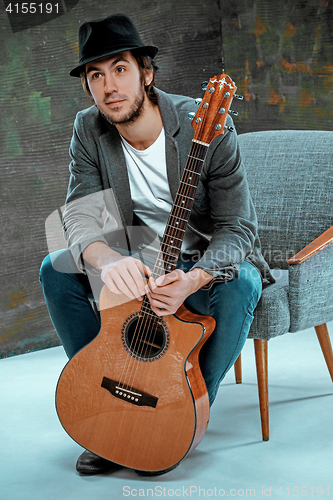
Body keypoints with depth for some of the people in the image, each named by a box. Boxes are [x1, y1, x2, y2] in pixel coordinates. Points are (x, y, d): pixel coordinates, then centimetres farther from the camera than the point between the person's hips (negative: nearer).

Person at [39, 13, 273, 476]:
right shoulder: (89, 130, -9)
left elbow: (238, 228, -21)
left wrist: (192, 280, -42)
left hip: (209, 260, -3)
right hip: (139, 258, 4)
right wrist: (106, 259, -42)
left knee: (240, 287, -36)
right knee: (56, 269, -17)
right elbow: (80, 213, -17)